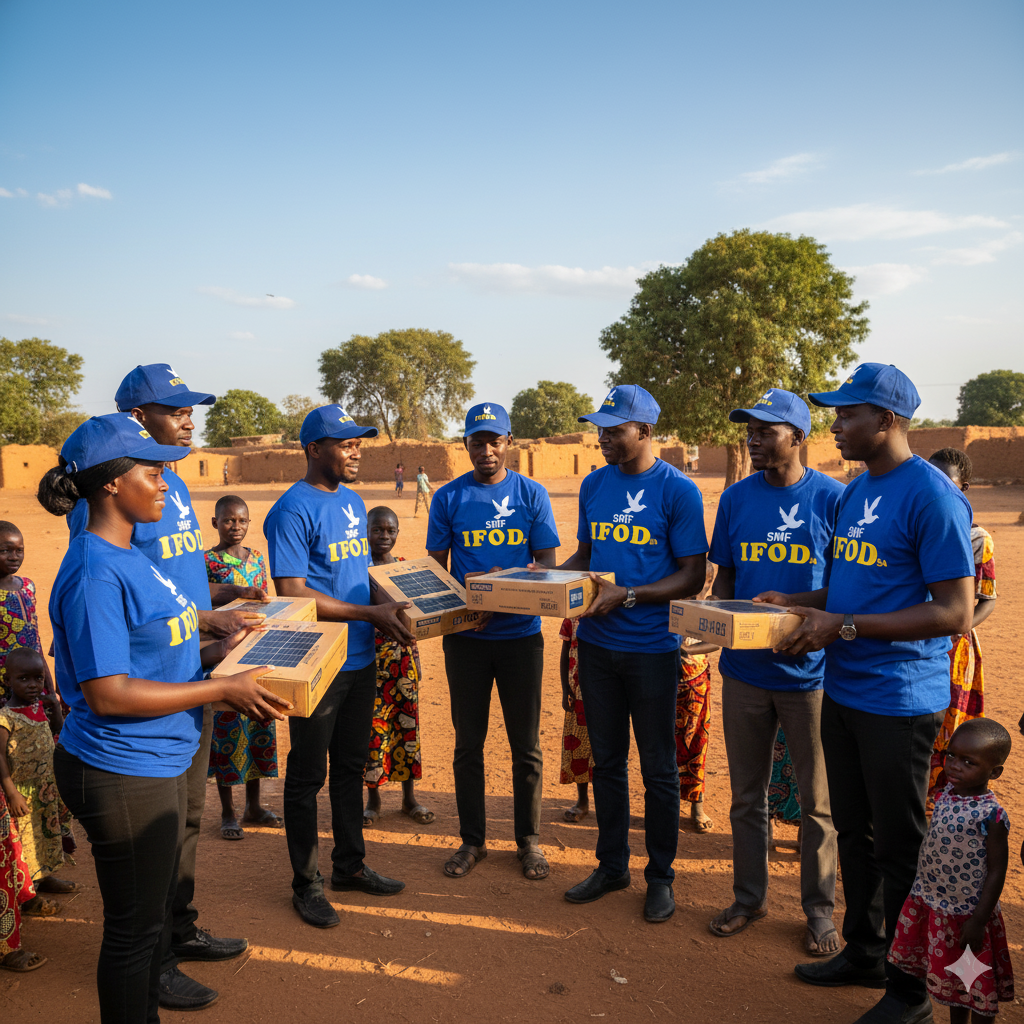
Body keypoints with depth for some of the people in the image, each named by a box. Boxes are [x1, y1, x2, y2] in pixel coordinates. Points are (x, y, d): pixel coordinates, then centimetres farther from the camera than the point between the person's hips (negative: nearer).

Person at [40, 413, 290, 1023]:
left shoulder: (129, 555, 8)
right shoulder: (95, 572, -23)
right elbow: (107, 693, -26)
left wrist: (215, 652, 6)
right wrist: (223, 688, -22)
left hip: (159, 764, 10)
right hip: (122, 774, -10)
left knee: (157, 908, 25)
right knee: (135, 926, 8)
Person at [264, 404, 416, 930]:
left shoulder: (354, 502, 12)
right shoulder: (293, 509, -14)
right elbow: (292, 593, -21)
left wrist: (395, 608, 2)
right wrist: (372, 613, -22)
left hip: (361, 660, 8)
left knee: (351, 766, 19)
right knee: (308, 773, 7)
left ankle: (350, 866, 34)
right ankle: (306, 883, 22)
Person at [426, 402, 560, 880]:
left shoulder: (532, 494, 2)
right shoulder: (449, 497, 3)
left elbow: (547, 564, 0)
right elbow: (435, 568, 4)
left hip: (521, 632, 0)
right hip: (464, 637, 1)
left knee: (526, 744, 7)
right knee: (468, 742, 10)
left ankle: (528, 840, 24)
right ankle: (472, 839, 26)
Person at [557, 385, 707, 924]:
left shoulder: (677, 489, -10)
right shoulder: (593, 485, 7)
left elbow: (692, 577, -11)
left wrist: (627, 595, -21)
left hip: (652, 647, -5)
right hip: (596, 643, 5)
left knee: (657, 768, 8)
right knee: (606, 759, 16)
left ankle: (660, 875, 26)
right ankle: (611, 864, 32)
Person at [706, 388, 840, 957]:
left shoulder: (833, 499, -7)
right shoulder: (736, 498, 4)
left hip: (809, 671, -3)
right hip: (743, 669, 3)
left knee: (817, 800, 11)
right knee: (747, 793, 15)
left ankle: (819, 908, 30)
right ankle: (749, 896, 33)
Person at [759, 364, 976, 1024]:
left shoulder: (932, 496, -18)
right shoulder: (855, 492, 10)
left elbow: (954, 612, -21)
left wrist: (844, 625, -22)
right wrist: (799, 603, 3)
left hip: (901, 702, -8)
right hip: (842, 691, 8)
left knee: (900, 848, 6)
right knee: (855, 832, 20)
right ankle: (864, 953, 39)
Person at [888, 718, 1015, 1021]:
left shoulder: (991, 815, -23)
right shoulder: (946, 794, -3)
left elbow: (996, 872, -19)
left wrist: (978, 921, -18)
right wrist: (924, 894, 15)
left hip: (967, 914, -7)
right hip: (933, 906, 7)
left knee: (976, 984, 13)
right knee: (951, 978, 23)